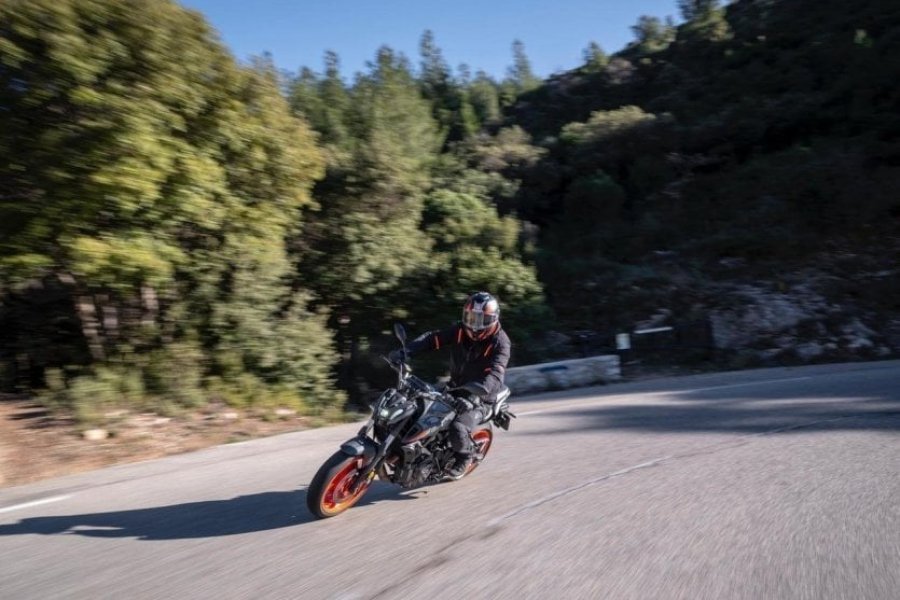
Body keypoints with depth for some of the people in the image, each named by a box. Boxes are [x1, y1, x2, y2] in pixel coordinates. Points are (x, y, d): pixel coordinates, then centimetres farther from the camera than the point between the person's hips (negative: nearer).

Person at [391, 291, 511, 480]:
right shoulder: (460, 330, -4)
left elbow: (494, 376, -32)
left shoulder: (499, 342, -20)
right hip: (456, 387, 6)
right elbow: (433, 338, -8)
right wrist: (406, 350, -25)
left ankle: (465, 456, 6)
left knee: (458, 429, -27)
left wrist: (472, 394, -49)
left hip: (481, 395, -6)